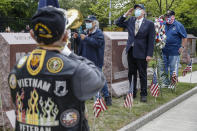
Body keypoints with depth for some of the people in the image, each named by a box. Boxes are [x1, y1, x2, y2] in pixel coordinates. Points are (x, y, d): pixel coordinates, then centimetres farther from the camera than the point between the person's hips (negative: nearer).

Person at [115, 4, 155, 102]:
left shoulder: (149, 24, -4)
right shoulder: (131, 20, 9)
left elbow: (151, 40, -7)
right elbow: (118, 23, 14)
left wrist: (149, 54, -12)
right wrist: (126, 15, 1)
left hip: (141, 53, -4)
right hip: (131, 51, 5)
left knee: (142, 75, 4)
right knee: (131, 73, 12)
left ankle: (143, 94, 15)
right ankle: (132, 93, 23)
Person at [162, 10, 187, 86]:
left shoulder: (178, 25, -5)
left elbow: (184, 37, -2)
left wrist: (182, 47, -8)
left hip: (174, 52, -5)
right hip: (163, 51, 5)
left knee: (173, 68, 0)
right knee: (164, 67, 14)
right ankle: (165, 82, 29)